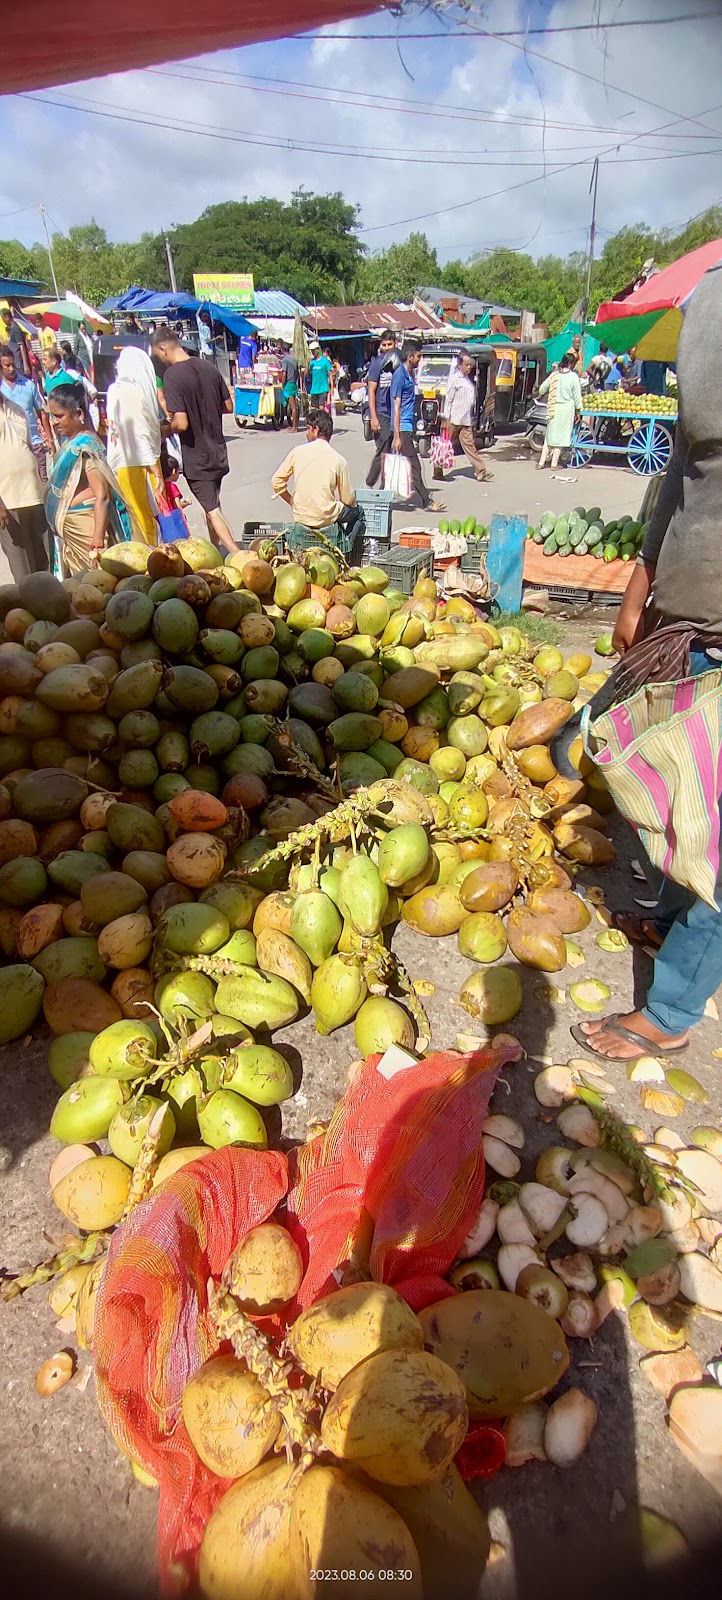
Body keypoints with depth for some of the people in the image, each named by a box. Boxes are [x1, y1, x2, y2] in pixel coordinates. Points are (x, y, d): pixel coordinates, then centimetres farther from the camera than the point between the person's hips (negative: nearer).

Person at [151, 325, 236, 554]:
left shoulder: (173, 374, -18)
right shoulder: (209, 367, 2)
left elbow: (181, 423, -24)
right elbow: (229, 406, 9)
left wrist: (167, 428, -3)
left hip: (196, 457, -7)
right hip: (218, 451, 7)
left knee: (213, 511, -2)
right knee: (212, 506, 21)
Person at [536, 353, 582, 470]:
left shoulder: (554, 375, 2)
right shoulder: (573, 376, -7)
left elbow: (542, 389, 10)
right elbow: (577, 396, -3)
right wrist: (577, 412, 5)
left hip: (553, 410, 3)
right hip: (567, 409, -3)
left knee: (549, 436, 12)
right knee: (560, 436, 3)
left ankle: (541, 462, 9)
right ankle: (554, 463, 4)